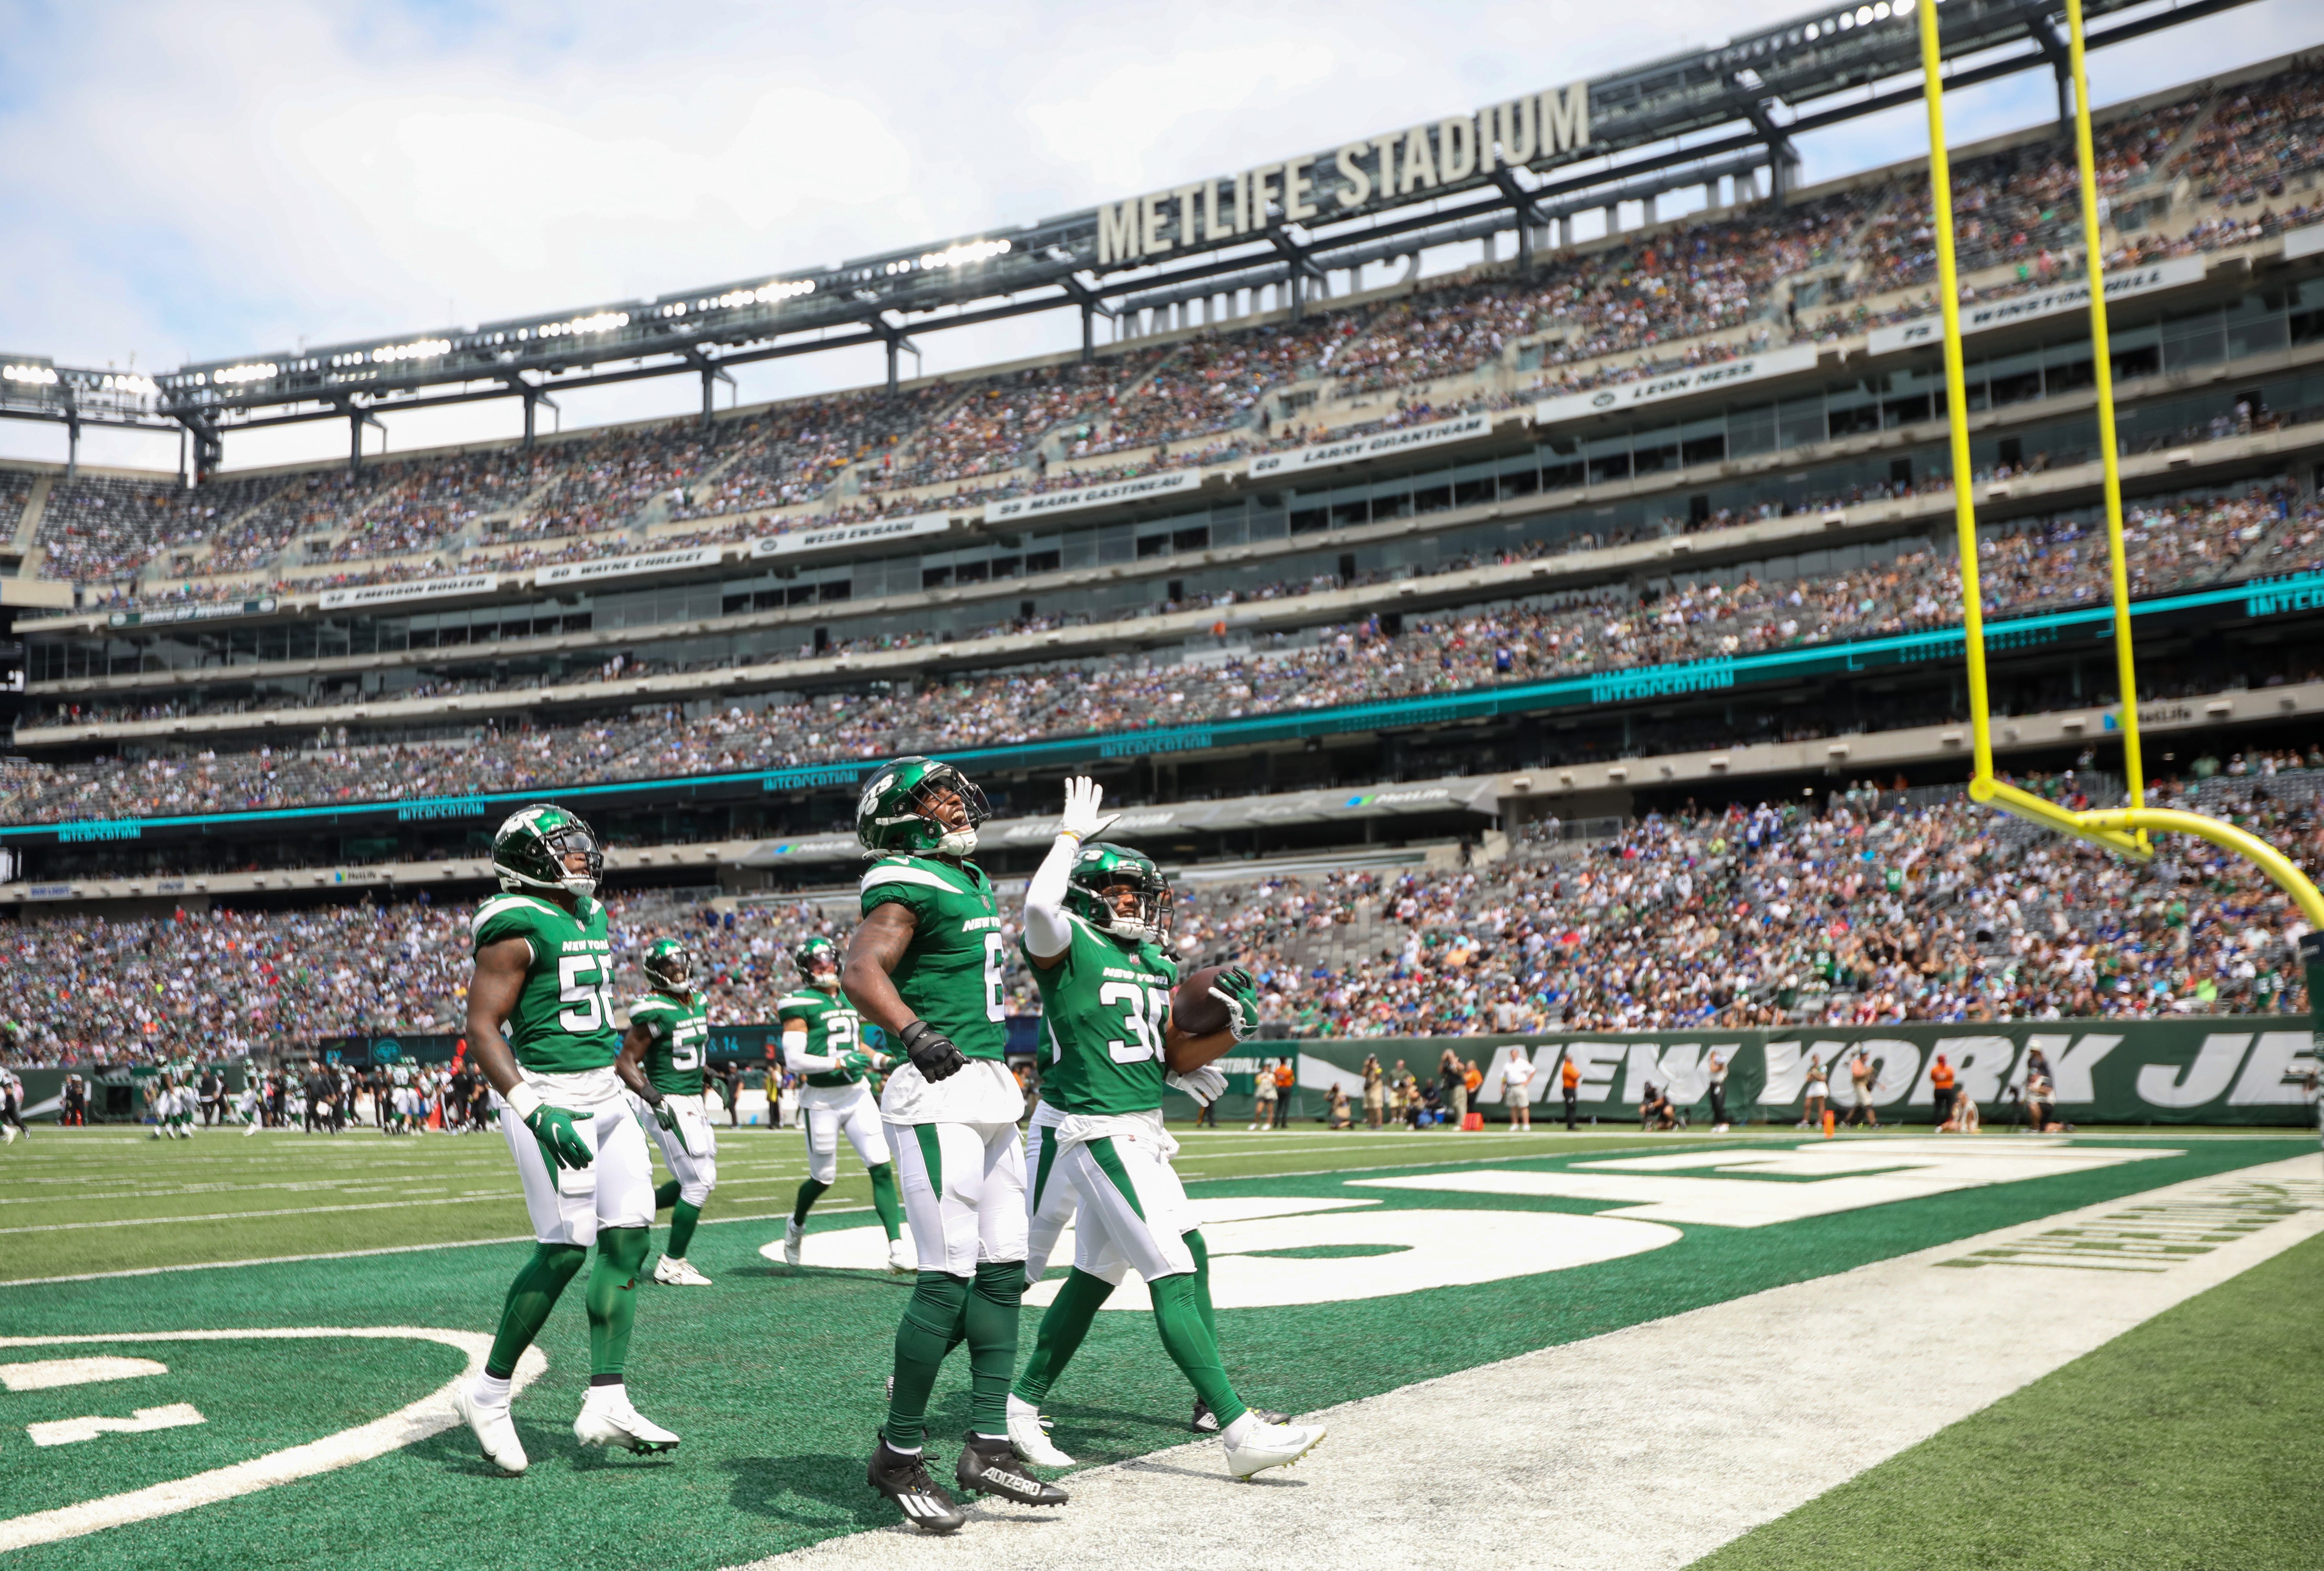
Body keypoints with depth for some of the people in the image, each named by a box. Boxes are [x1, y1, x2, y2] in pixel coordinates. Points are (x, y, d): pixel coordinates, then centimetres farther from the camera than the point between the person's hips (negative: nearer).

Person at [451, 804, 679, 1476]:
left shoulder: (591, 916, 15)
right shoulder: (519, 928, -11)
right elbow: (481, 1028, -15)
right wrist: (536, 1113, -23)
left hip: (605, 1095, 8)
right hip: (549, 1095, -8)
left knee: (628, 1236, 0)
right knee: (565, 1249, -8)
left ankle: (606, 1403, 2)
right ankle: (489, 1392, 10)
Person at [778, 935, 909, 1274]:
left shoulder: (849, 999, 13)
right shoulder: (801, 1004, -9)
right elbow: (794, 1060, -17)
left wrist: (881, 1061, 9)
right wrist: (839, 1063, -21)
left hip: (857, 1094, 5)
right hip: (822, 1099, -5)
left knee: (882, 1168, -7)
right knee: (823, 1178, 7)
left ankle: (898, 1249, -9)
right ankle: (796, 1225, 39)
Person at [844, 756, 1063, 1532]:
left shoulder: (971, 881, 18)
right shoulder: (910, 883, -11)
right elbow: (861, 971, -26)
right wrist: (914, 1033, -42)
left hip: (993, 1091, 10)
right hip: (940, 1095, -9)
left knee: (1003, 1272, 9)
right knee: (949, 1277, -9)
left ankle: (988, 1446, 17)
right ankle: (899, 1454, 5)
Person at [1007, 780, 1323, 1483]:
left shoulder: (1156, 965, 15)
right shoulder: (1066, 947, -9)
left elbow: (1179, 1061, 19)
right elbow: (1040, 903, -33)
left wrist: (1228, 1033, 0)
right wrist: (1073, 833, -17)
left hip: (1141, 1135, 9)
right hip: (1096, 1133, -9)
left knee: (1095, 1276, 17)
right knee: (1175, 1277, -11)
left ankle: (1024, 1402, 31)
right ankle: (1240, 1432, -11)